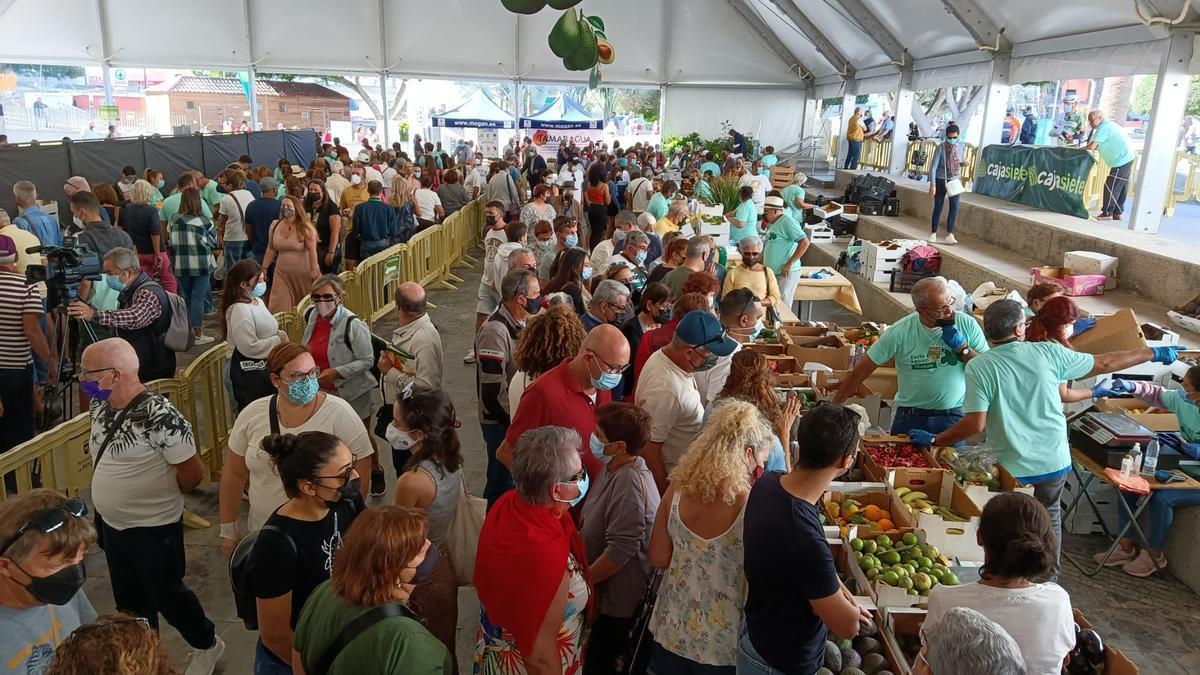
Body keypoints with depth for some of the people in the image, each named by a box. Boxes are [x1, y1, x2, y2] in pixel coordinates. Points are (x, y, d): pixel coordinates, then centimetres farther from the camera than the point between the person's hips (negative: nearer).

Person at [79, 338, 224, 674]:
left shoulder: (159, 416, -29)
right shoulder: (99, 405, -6)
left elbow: (193, 473, -21)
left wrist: (162, 496, -3)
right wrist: (113, 497, 10)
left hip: (153, 529, -7)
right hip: (110, 523, 7)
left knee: (166, 594, 12)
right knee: (129, 599, 23)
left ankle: (208, 645, 37)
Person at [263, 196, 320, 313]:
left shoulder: (305, 227, -9)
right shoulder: (274, 225, 5)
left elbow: (312, 250, -13)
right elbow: (271, 249, 12)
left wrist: (314, 270, -17)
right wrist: (263, 269, 11)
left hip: (303, 273, -4)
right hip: (282, 273, 4)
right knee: (278, 307, -4)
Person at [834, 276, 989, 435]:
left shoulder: (967, 324, -8)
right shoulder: (900, 332, -13)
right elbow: (864, 369, -8)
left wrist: (962, 348, -18)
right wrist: (834, 407, -8)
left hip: (953, 416, 1)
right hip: (909, 415, -1)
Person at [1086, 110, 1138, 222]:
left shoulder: (1103, 128, -15)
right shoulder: (1108, 125, 17)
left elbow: (1092, 146, -23)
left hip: (1121, 160, -10)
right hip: (1128, 158, 10)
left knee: (1111, 187, -7)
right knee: (1121, 188, 13)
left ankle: (1107, 213, -3)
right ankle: (1117, 213, 19)